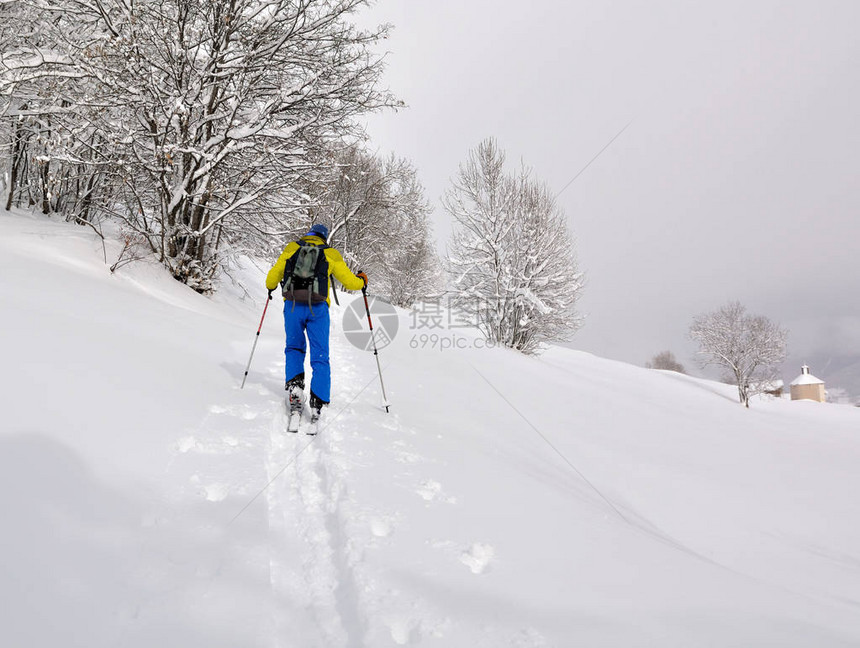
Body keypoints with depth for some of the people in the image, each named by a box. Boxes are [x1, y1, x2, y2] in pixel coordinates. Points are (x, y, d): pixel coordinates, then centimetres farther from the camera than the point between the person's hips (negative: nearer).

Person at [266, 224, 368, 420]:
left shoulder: (291, 248, 14)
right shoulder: (331, 254, 11)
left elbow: (272, 277, 17)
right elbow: (350, 281, 12)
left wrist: (270, 287, 39)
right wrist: (362, 280, 34)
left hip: (292, 306, 1)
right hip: (317, 308, -1)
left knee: (294, 348, 21)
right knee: (320, 356, 5)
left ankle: (294, 384, -2)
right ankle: (318, 402, -5)